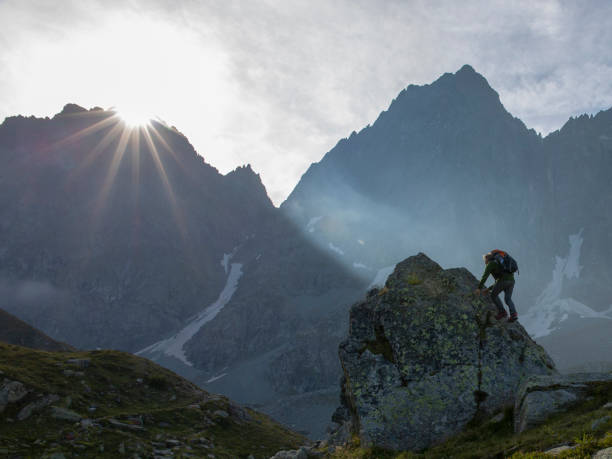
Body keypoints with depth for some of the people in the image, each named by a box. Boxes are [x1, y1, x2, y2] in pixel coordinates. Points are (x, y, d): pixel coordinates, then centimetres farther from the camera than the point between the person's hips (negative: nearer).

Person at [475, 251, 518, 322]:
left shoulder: (490, 264, 12)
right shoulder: (499, 264, 37)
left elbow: (485, 276, -2)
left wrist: (479, 288, -3)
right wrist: (488, 289, 40)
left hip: (503, 280, -7)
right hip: (511, 280, 7)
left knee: (493, 295, 10)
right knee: (508, 299, 10)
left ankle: (502, 311, 1)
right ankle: (514, 314, -12)